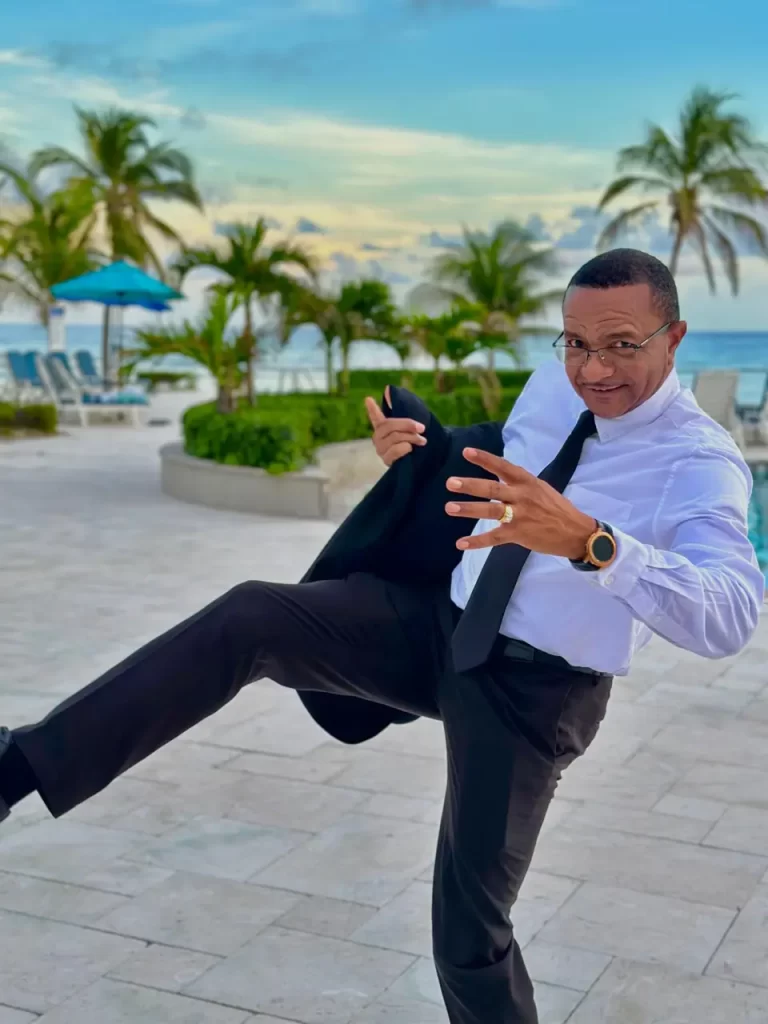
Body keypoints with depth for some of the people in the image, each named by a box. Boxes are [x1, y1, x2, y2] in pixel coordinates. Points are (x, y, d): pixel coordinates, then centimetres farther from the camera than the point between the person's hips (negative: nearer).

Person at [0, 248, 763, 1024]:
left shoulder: (701, 465, -21)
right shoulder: (552, 386, -1)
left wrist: (589, 540, -55)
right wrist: (420, 444, -1)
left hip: (533, 692, -5)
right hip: (436, 621, 5)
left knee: (470, 932, -2)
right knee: (252, 616, -17)